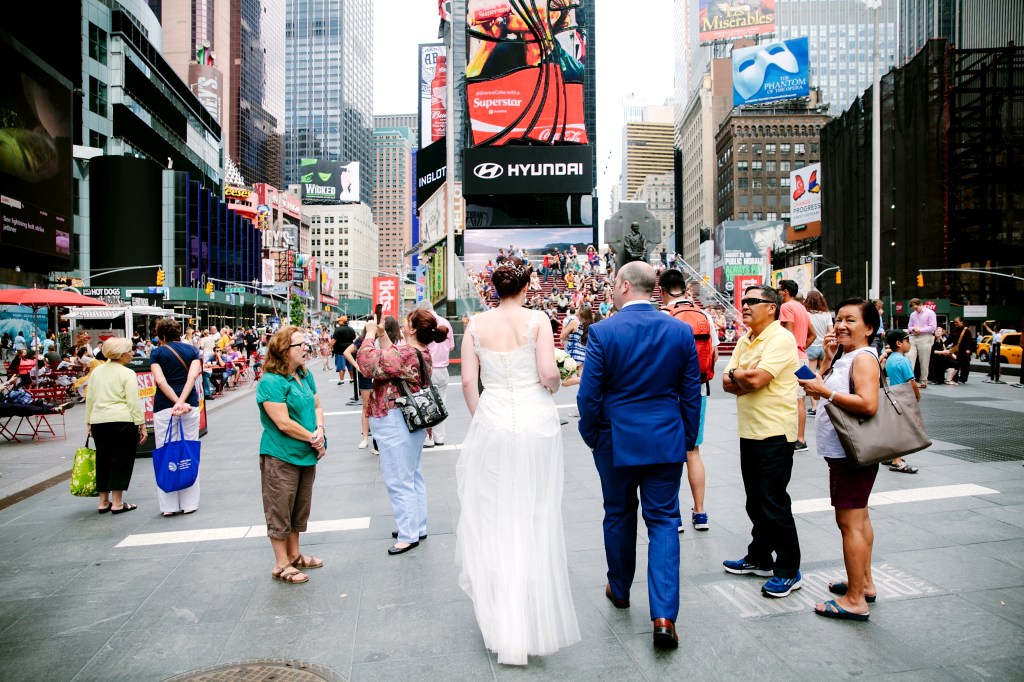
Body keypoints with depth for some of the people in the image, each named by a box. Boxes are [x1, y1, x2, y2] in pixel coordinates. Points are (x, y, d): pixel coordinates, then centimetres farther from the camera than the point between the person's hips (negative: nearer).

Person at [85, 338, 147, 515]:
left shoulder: (96, 371, 12)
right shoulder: (127, 374, -7)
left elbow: (89, 399, 15)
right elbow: (134, 402, -12)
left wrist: (89, 422, 22)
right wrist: (142, 424, -8)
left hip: (98, 421, 6)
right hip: (122, 421, -6)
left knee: (103, 460, 14)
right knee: (120, 460, 2)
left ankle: (103, 502, 20)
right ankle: (117, 503, 4)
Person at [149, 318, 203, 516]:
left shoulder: (157, 352, 1)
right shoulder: (191, 349, 6)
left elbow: (160, 381, -12)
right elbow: (193, 376, -9)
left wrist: (176, 402, -16)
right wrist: (182, 401, -16)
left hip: (164, 407, -2)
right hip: (191, 405, 2)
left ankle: (169, 505, 9)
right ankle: (189, 503, 11)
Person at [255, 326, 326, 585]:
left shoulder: (305, 375, 7)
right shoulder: (271, 381, -18)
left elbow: (317, 406, 10)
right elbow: (284, 423, -23)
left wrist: (320, 431, -9)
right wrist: (313, 439, -15)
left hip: (306, 454, 8)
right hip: (281, 457, -8)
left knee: (299, 508, 20)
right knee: (280, 512, 5)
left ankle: (294, 555, 35)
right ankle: (281, 565, 18)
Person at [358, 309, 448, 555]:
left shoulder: (406, 354, -23)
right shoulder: (421, 354, 8)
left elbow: (369, 363, -26)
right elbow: (390, 357, 21)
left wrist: (370, 335, -14)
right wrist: (382, 335, 12)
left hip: (395, 426, -10)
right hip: (413, 422, 10)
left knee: (398, 482, 0)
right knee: (413, 478, 18)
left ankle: (408, 535, 10)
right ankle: (418, 527, 30)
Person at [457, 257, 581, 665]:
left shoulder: (476, 324, 0)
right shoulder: (536, 320, -6)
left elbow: (468, 381, -1)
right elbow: (548, 375, -14)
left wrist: (480, 418, 12)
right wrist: (553, 386, 9)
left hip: (491, 423, 2)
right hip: (535, 422, -1)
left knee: (492, 519, 14)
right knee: (535, 519, 11)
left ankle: (501, 622, 24)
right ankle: (535, 621, 23)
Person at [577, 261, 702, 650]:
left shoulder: (603, 332, -13)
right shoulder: (681, 331, -3)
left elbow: (589, 395, -10)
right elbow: (691, 393, 2)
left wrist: (591, 436, 5)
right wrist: (687, 439, 12)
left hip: (616, 442, -1)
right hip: (667, 442, 2)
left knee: (619, 516, 18)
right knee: (663, 521, 8)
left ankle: (619, 590, 38)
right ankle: (664, 615, 3)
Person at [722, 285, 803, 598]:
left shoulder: (781, 338, -13)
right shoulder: (744, 340, 13)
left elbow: (757, 379, -25)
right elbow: (727, 384, 7)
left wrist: (735, 375, -5)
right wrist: (746, 381, -13)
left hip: (774, 432, -8)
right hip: (749, 430, 9)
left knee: (774, 502, -2)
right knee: (756, 500, 17)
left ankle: (788, 570, 11)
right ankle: (760, 558, 31)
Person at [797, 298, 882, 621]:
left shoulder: (863, 358, -16)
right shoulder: (844, 356, 13)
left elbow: (868, 404, -28)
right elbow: (824, 384, 13)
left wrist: (825, 392, -25)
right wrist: (828, 356, 4)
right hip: (844, 451, 11)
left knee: (850, 522, -6)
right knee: (859, 518, 19)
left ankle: (855, 600, 0)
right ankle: (864, 582, 33)